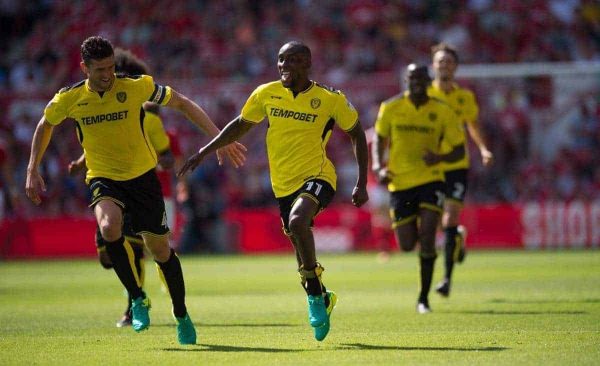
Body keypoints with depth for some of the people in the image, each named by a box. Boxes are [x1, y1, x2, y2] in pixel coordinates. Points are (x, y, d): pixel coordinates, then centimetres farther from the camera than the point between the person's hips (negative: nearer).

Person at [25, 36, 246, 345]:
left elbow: (183, 104, -4)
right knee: (109, 227, -32)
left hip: (141, 177, 0)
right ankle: (138, 299, -13)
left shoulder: (136, 87, -12)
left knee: (160, 250, 2)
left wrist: (218, 137, -11)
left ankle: (182, 316, 25)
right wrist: (32, 171, 8)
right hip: (103, 178, 0)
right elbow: (45, 125, 13)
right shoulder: (70, 98, -7)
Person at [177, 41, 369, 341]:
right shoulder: (266, 94, 1)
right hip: (283, 183, 5)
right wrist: (204, 152, 11)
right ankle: (322, 300, 38)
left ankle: (315, 294, -19)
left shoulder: (330, 99, -7)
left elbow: (356, 134, 4)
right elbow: (240, 125, 16)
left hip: (317, 177, -5)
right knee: (301, 248, 11)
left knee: (298, 220, -33)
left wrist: (361, 184, 0)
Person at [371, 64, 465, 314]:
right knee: (407, 245, 2)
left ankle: (424, 298, -3)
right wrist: (378, 167, -7)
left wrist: (440, 157, -21)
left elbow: (459, 150, 1)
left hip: (430, 180, -1)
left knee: (427, 237, -16)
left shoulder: (442, 112, -4)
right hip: (400, 183, 1)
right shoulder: (391, 108, -1)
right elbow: (379, 138, 11)